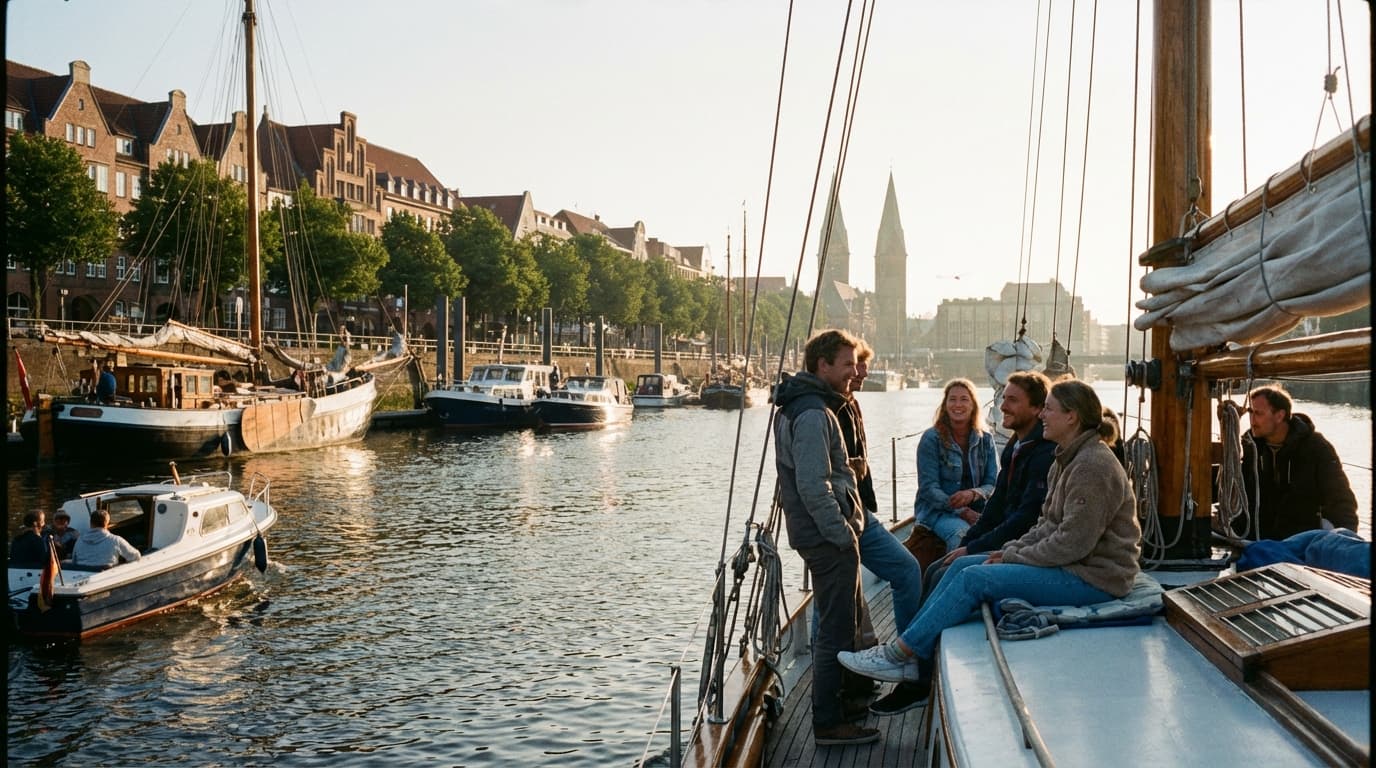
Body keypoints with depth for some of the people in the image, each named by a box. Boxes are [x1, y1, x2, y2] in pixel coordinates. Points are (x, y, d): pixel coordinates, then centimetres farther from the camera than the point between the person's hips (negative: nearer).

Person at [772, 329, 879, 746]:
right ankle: (828, 723, 3)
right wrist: (842, 534, -18)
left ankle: (840, 700, 35)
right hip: (828, 537, -11)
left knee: (843, 622, 22)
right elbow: (814, 486, -24)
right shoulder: (813, 414, -19)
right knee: (837, 629, -4)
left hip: (825, 535, 11)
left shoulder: (801, 406, 15)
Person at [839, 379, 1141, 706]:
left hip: (1092, 577, -10)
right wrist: (1010, 550, 1)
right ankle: (916, 666, 0)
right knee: (963, 565, 2)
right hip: (1071, 564, 10)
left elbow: (1072, 542, -23)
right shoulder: (1069, 459, 14)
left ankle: (899, 654, -10)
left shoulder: (1093, 467, -19)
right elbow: (1048, 525, 17)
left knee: (975, 579, -18)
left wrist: (1013, 558, -14)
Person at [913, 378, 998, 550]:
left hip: (975, 509, 3)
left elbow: (993, 484, 4)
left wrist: (973, 494, -19)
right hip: (937, 510, -3)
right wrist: (962, 512, -19)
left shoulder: (985, 439, 9)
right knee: (962, 533, -35)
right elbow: (928, 488, -7)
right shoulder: (931, 438, -2)